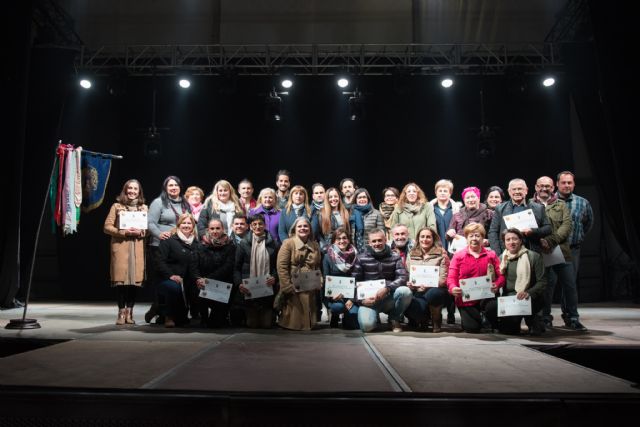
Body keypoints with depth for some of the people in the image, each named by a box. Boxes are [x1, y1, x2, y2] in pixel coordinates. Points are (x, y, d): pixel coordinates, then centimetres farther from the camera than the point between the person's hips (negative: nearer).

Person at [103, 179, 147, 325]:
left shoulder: (144, 207, 13)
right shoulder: (117, 206, 6)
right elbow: (107, 226, 0)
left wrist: (140, 232, -10)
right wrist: (123, 232, -13)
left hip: (137, 248, 2)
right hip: (120, 246, -2)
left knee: (135, 279, -1)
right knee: (120, 280, -5)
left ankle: (129, 312, 10)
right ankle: (121, 312, 4)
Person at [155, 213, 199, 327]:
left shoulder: (196, 244, 16)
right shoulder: (168, 241, 2)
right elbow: (160, 261, -7)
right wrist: (170, 275, -21)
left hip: (187, 282, 5)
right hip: (168, 279, -5)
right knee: (174, 287, -36)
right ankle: (168, 316, -10)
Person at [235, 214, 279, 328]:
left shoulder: (273, 244, 6)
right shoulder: (243, 244, 4)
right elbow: (237, 267, 3)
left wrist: (274, 278, -10)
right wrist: (239, 284, -11)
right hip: (248, 290, -1)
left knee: (266, 324, 5)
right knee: (251, 324, 6)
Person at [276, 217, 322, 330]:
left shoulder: (315, 246, 13)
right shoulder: (288, 243, -5)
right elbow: (281, 267, -11)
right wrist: (288, 287, -16)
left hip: (310, 290, 5)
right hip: (293, 290, -5)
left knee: (308, 318, 13)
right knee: (293, 320, -1)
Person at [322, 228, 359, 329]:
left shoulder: (354, 256, 5)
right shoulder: (328, 257, -1)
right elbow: (325, 280, -3)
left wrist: (352, 299, -9)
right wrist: (332, 296, -21)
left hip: (350, 294, 1)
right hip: (333, 295, -1)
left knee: (355, 324, -23)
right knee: (338, 306, -34)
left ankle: (346, 318, 10)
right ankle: (334, 317, -2)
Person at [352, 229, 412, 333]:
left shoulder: (395, 257, 5)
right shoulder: (361, 258, 3)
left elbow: (403, 277, -9)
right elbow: (354, 282, 2)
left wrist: (387, 288, -26)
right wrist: (361, 299, -14)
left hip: (389, 298, 2)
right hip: (369, 300, -1)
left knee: (405, 291, -29)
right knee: (366, 325, -29)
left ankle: (395, 319, -1)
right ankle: (375, 317, 11)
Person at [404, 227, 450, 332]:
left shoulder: (441, 254, 2)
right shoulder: (411, 255, 14)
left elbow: (443, 279, -5)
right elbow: (407, 275, 13)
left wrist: (429, 285, -22)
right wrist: (409, 284, -10)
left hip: (435, 290, -2)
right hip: (417, 292, 2)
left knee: (432, 293, -39)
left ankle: (436, 320, -5)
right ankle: (422, 319, 6)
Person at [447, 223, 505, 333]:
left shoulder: (491, 255, 8)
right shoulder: (458, 256, 4)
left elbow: (501, 275, 1)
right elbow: (451, 277, -1)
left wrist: (497, 285, -21)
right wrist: (453, 288, -23)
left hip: (486, 297, 0)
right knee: (472, 328, -9)